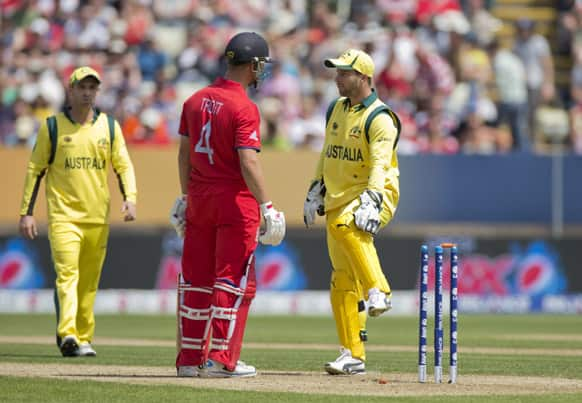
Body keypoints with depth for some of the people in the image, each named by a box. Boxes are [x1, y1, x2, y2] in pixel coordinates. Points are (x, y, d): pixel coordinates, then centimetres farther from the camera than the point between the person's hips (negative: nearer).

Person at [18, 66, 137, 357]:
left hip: (98, 219, 3)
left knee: (89, 282, 7)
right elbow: (35, 169, 6)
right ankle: (67, 334, -30)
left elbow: (123, 166, 9)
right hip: (63, 215, -3)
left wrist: (130, 198, -9)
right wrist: (26, 212, 0)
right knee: (67, 271, -18)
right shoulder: (52, 126, 4)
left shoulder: (109, 126, 10)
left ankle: (83, 338, 17)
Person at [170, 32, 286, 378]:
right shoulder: (244, 108, -14)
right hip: (235, 201, -7)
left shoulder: (196, 101, 8)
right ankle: (221, 359, -4)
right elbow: (248, 162, -20)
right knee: (233, 281, -1)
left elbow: (184, 153, 12)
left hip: (198, 198, 7)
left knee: (196, 280, 11)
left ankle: (190, 359, 13)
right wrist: (267, 207, -19)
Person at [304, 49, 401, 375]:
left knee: (345, 225, -41)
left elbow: (380, 164, -24)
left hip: (374, 194, -8)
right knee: (343, 281, 5)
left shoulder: (379, 118, -13)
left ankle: (379, 291, -38)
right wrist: (316, 190, 19)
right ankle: (353, 356, 9)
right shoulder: (336, 109, 12)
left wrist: (372, 202, -36)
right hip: (338, 199, 8)